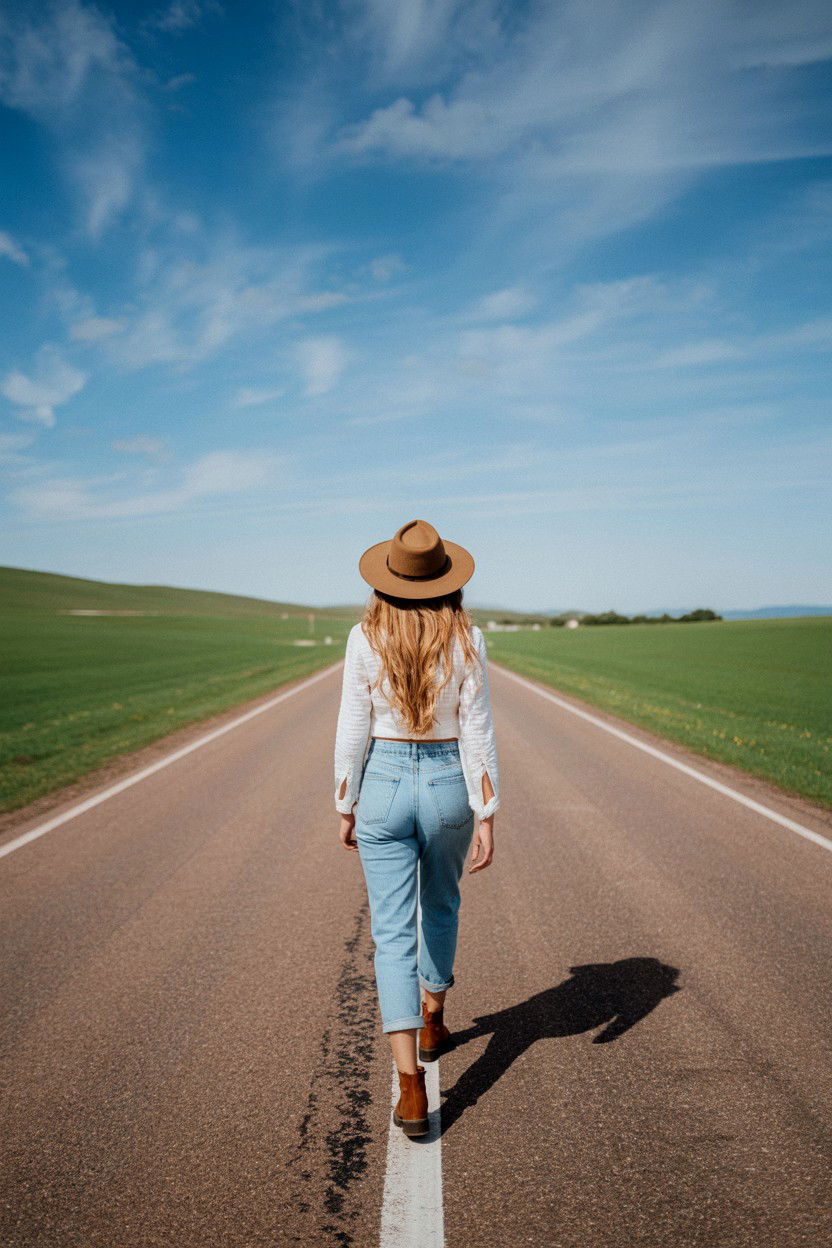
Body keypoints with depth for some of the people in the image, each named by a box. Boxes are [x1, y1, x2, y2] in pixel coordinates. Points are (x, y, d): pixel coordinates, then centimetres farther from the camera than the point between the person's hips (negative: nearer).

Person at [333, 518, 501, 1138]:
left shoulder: (366, 638, -9)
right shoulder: (466, 638, -8)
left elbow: (353, 730, -6)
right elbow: (477, 732, -9)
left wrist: (346, 806, 6)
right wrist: (487, 817, -4)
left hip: (384, 784, -1)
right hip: (448, 785, 2)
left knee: (394, 934, 3)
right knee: (441, 907, 27)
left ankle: (412, 1088, -2)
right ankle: (432, 1022, 46)